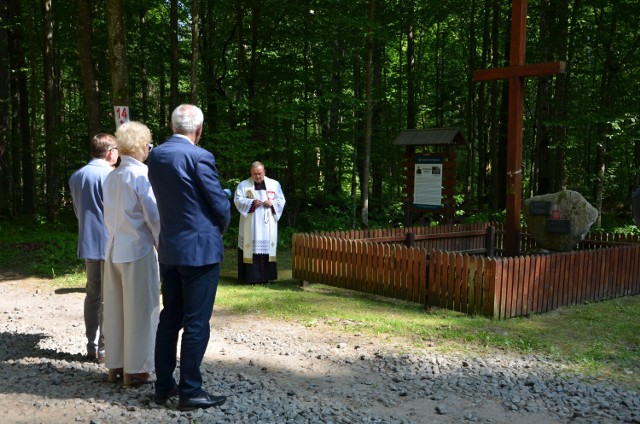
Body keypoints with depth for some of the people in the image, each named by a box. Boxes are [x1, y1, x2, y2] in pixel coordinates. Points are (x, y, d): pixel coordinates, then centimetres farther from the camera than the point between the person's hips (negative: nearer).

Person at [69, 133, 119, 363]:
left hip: (88, 242, 7)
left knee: (93, 294, 14)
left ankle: (92, 346, 19)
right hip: (110, 243, -7)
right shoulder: (110, 175, -14)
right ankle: (104, 348, 4)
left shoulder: (76, 176, 10)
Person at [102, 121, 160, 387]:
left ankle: (115, 365, 21)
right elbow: (154, 217, -13)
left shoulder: (111, 178, 9)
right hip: (139, 250, -7)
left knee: (115, 308, 12)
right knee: (140, 310, 2)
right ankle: (135, 370, 8)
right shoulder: (141, 175, -13)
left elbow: (108, 216, 14)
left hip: (113, 250, 7)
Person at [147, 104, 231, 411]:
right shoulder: (199, 157, -15)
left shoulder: (155, 156, 6)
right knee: (196, 323, 0)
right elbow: (220, 205, -12)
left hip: (169, 249, 7)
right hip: (200, 248, -7)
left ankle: (164, 386, 22)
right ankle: (190, 391, 6)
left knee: (169, 319, 14)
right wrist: (220, 229, 9)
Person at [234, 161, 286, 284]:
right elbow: (237, 200, -4)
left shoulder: (274, 184, 10)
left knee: (267, 246, 0)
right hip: (250, 225, -2)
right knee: (251, 247, -7)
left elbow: (281, 200, 9)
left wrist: (272, 203, -11)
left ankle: (266, 276, 6)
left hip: (268, 224, 2)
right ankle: (251, 277, -6)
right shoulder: (243, 185, 5)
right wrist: (252, 202, -17)